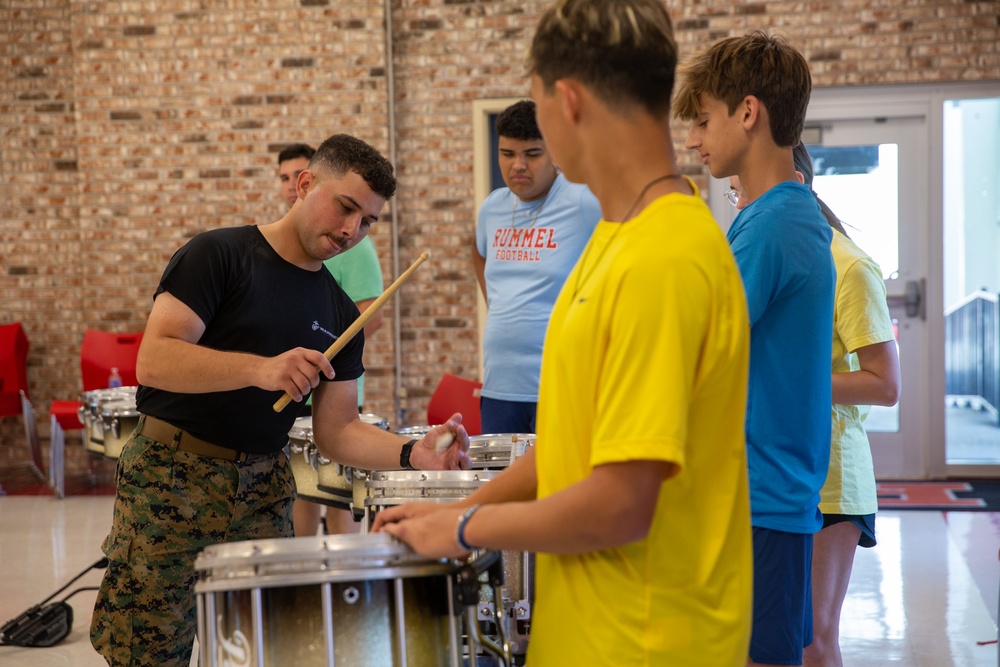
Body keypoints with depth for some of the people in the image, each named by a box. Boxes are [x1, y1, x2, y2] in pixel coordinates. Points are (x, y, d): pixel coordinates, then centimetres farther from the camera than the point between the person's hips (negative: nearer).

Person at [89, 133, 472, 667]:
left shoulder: (341, 315, 10)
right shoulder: (219, 254, -6)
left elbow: (335, 432, 7)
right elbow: (153, 361, -17)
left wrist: (410, 454, -11)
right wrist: (260, 369, -29)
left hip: (263, 492, 5)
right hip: (172, 479, -5)